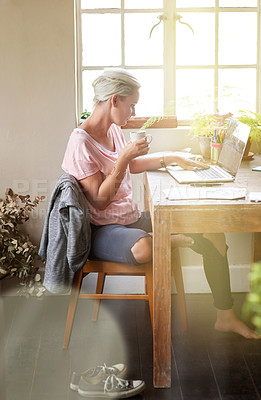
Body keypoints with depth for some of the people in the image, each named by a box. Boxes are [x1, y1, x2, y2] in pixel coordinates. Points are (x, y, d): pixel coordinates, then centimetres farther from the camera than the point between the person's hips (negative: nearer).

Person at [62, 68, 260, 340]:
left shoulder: (113, 130, 9)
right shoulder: (81, 142, -17)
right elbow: (100, 201, -20)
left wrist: (172, 158, 19)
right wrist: (124, 157, -24)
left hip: (133, 219, 9)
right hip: (103, 228, -9)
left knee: (213, 232, -2)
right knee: (143, 249, -45)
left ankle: (225, 317, 6)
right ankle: (180, 241, -8)